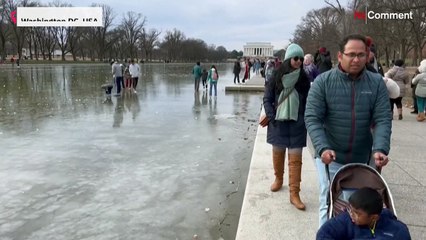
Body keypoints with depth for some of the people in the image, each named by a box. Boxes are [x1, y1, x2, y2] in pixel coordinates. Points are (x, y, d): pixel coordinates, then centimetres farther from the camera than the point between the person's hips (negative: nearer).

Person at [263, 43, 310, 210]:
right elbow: (267, 99, -1)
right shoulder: (276, 77, -4)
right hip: (278, 123, 0)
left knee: (295, 159, -2)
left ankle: (294, 194, 3)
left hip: (297, 125, 0)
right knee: (278, 154, 16)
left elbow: (307, 102, 5)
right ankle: (278, 179, 40)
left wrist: (307, 120, -3)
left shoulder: (304, 79, 0)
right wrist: (272, 117, -10)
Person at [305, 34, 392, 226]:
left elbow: (383, 119, -6)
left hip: (362, 159, 3)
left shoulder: (376, 83, -2)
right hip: (331, 157, -2)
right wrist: (323, 148, -26)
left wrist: (380, 149, -21)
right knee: (329, 203, 4)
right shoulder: (323, 82, -9)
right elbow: (312, 118, -12)